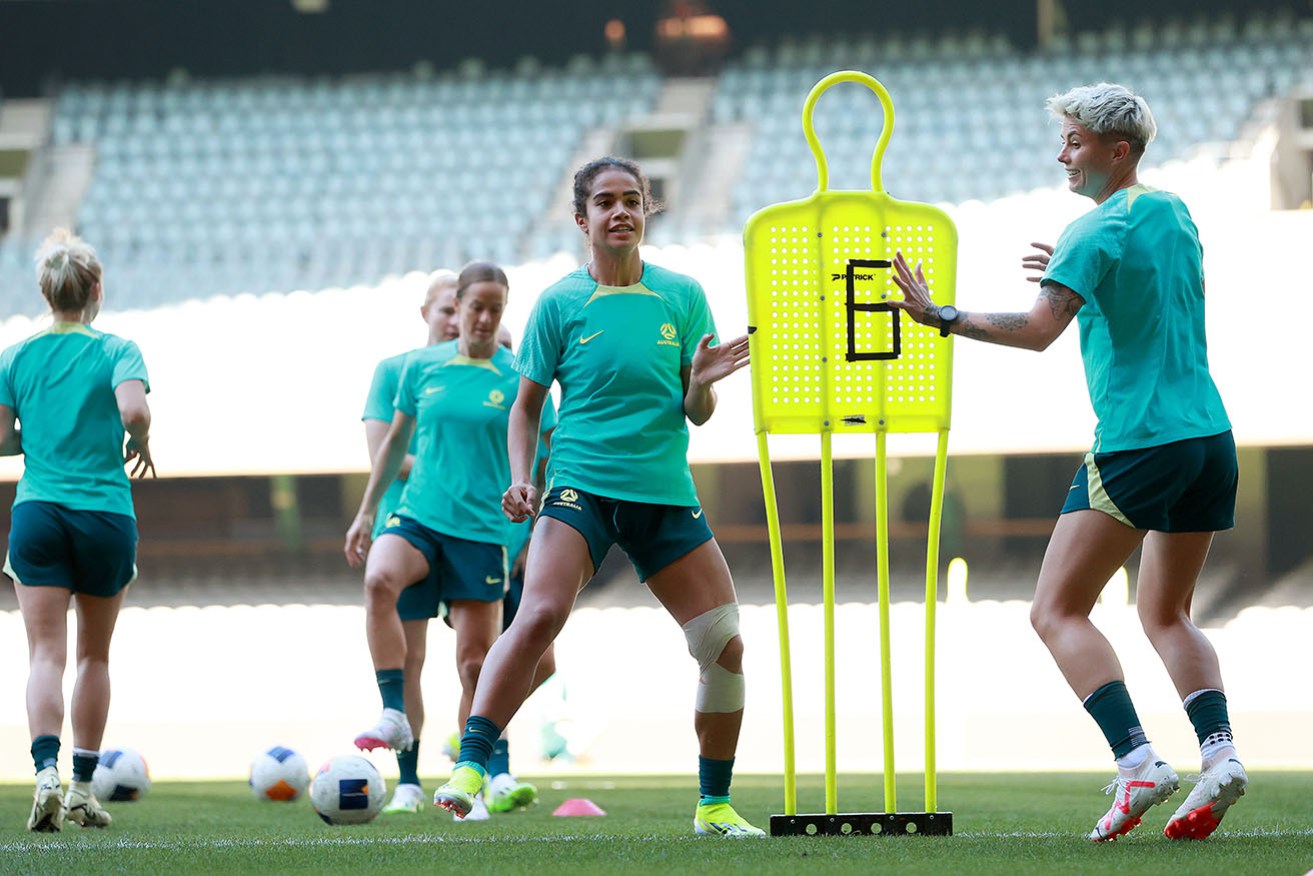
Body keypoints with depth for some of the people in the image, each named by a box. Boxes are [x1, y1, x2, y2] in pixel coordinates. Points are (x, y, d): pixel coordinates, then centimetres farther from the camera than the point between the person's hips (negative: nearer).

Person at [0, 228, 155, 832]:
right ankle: (82, 786, 17)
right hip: (105, 513, -1)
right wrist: (140, 443, 0)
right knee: (94, 654, 15)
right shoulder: (115, 351, -2)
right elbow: (134, 408, -19)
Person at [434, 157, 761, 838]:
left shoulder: (681, 295, 8)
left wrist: (700, 385, -13)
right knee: (539, 615, -28)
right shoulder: (560, 303, 2)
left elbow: (696, 414, 10)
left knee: (726, 646, -1)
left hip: (666, 494, 3)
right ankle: (469, 767, -29)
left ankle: (715, 805, 16)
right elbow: (526, 405, 9)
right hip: (581, 487, -3)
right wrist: (521, 478, -6)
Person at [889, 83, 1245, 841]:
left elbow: (1037, 330, -23)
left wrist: (942, 316, -18)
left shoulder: (1097, 233, -11)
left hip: (1139, 443, -8)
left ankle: (1138, 762, -18)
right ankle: (1220, 752, -3)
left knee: (1059, 610, -2)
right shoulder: (1176, 214, 14)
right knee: (1167, 613, 18)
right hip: (1209, 433, 8)